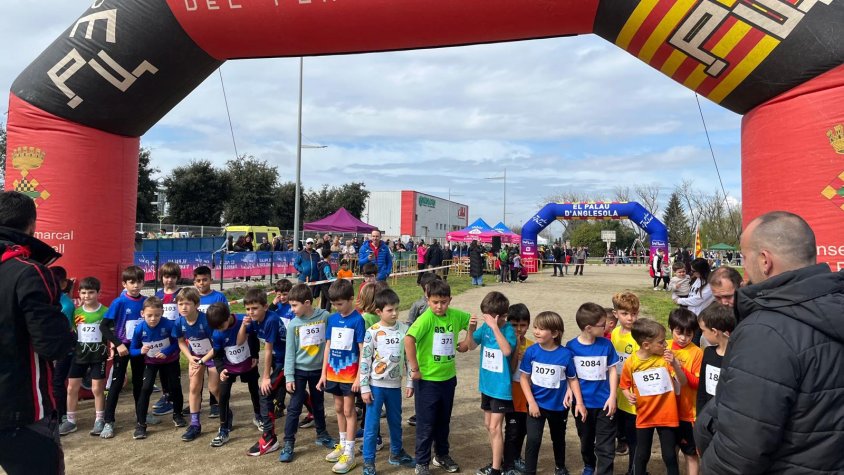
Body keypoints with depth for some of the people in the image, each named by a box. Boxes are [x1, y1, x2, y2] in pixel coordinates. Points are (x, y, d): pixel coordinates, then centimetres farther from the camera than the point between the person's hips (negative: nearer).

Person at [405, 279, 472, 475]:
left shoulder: (455, 315, -4)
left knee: (444, 421, 20)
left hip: (448, 378, 5)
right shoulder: (426, 318, -20)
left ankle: (442, 455, 39)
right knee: (426, 424, 6)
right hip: (427, 380, -5)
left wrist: (467, 342, 6)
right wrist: (414, 368, -25)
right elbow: (408, 339, -31)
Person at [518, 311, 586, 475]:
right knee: (533, 440, -11)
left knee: (558, 438, 22)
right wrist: (531, 402, -13)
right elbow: (525, 378, -7)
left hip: (559, 406, 1)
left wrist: (579, 403, -8)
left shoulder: (566, 354, -16)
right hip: (536, 404, -1)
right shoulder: (531, 352, -14)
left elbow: (573, 379, -4)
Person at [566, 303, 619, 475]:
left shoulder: (606, 344, -10)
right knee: (586, 441, 22)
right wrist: (569, 390, -14)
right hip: (582, 403, 1)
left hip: (604, 402, -1)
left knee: (606, 446, 1)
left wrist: (612, 397, -7)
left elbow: (613, 371, -3)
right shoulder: (571, 346, -11)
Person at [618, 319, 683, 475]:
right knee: (642, 454, 14)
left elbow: (683, 382, -13)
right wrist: (629, 396, -17)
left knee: (669, 455, 10)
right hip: (644, 416, 0)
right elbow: (624, 386, 4)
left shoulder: (666, 357, -10)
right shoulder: (631, 362, -11)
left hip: (667, 415, 0)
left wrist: (674, 364, -29)